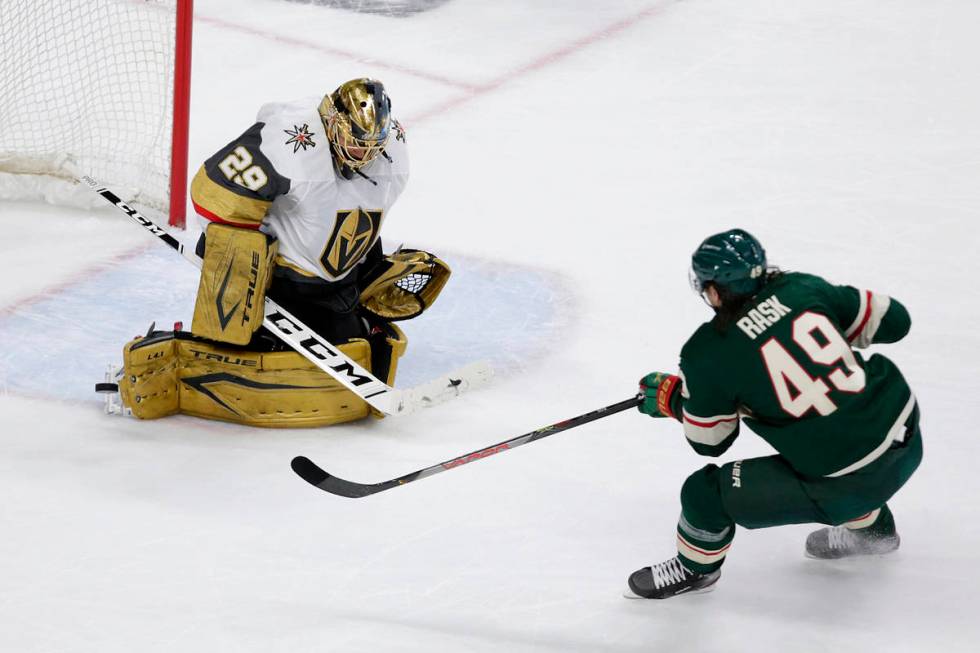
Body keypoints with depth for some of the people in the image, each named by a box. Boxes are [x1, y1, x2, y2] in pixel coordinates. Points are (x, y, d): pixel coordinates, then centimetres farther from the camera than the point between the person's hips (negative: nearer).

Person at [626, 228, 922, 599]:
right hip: (907, 443, 6)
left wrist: (669, 397, 21)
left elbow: (709, 442, 4)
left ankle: (695, 569, 35)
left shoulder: (709, 353, -11)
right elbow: (893, 319, 8)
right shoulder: (802, 287, 0)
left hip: (843, 485, -6)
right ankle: (872, 527, 56)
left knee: (707, 492, 7)